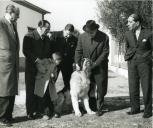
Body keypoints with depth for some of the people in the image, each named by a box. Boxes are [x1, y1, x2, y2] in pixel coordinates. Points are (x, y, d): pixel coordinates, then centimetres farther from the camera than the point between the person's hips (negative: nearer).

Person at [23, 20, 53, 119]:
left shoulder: (47, 39, 15)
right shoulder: (29, 37, -5)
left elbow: (50, 52, 19)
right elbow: (26, 51, -15)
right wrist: (37, 60, -21)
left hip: (45, 68, 5)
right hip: (32, 68, -5)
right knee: (31, 90, 1)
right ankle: (30, 112, 10)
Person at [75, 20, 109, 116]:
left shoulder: (104, 37, -13)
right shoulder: (82, 37, -5)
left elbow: (105, 53, -11)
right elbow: (79, 51, 2)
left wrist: (95, 64, -16)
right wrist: (77, 63, -9)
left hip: (100, 66, -2)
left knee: (101, 89, 2)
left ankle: (99, 108, 16)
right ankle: (92, 107, 21)